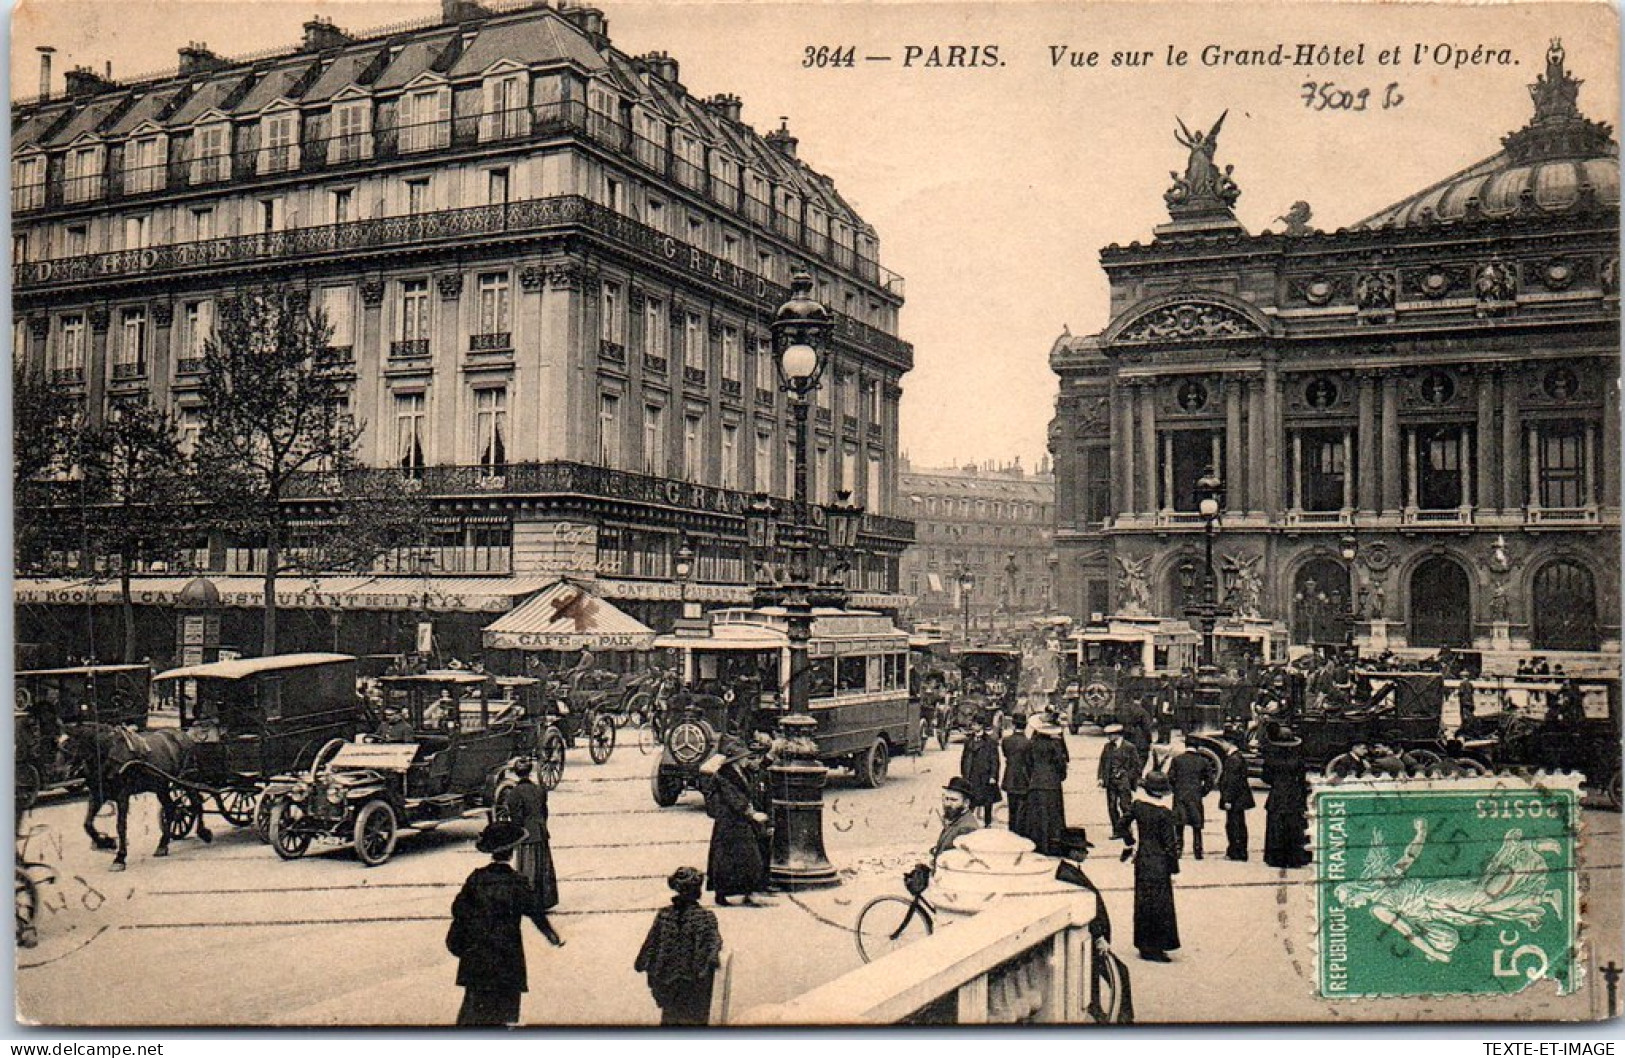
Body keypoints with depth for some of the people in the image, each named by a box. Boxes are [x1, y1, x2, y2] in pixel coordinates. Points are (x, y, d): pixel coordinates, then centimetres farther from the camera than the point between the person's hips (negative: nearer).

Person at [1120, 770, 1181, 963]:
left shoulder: (1137, 805, -2)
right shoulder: (1164, 813, -18)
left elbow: (1124, 824, 10)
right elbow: (1170, 843, -14)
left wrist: (1131, 844, 22)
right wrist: (1173, 870, -7)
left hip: (1141, 859, 6)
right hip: (1159, 864, -6)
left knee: (1143, 903, 15)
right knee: (1160, 904, 3)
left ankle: (1144, 945, 23)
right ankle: (1155, 948, 5)